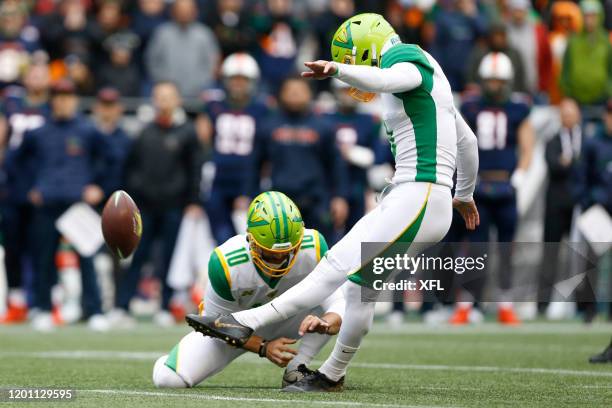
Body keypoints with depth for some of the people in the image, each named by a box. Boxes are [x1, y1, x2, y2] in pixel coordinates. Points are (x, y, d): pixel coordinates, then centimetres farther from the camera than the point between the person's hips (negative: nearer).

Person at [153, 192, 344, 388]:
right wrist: (263, 347, -33)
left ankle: (296, 370, -11)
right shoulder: (225, 264, -35)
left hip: (285, 319, 2)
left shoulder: (313, 249, -30)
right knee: (169, 379, -22)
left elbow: (337, 305, -25)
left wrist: (323, 324, -49)